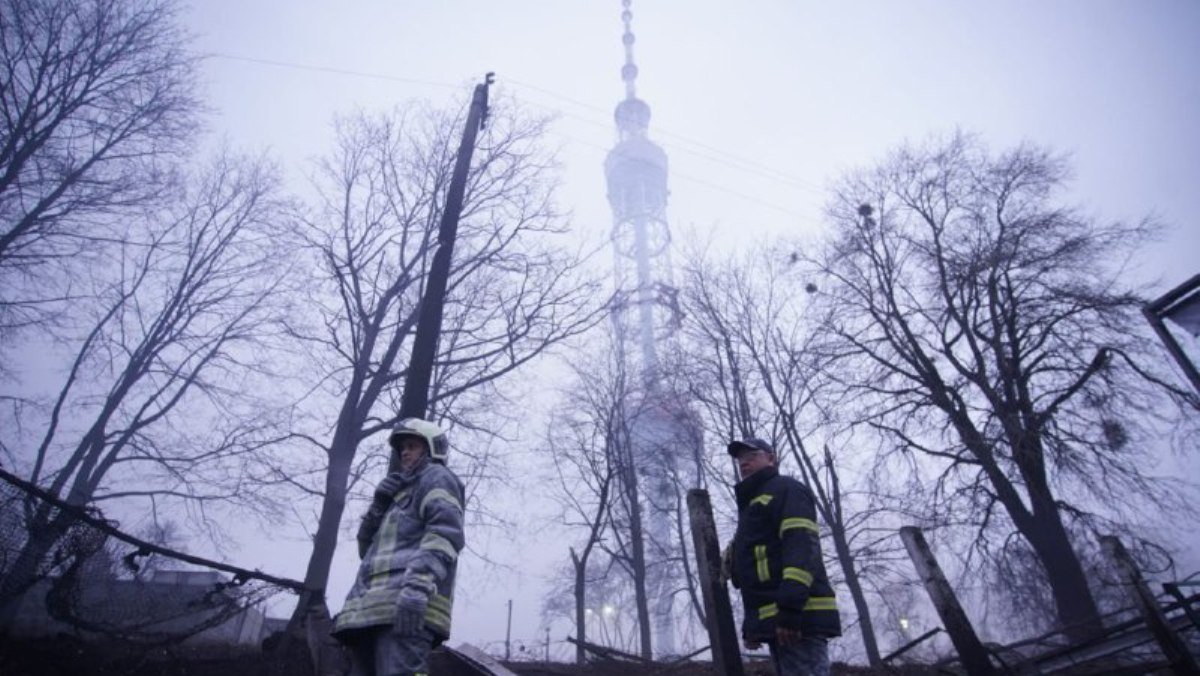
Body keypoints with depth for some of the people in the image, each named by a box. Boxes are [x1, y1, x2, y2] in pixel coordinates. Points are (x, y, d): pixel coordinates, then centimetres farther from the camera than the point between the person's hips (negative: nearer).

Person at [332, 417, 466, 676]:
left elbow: (445, 533, -11)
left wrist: (417, 586, -26)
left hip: (405, 607, -9)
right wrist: (379, 505, 12)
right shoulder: (401, 492, 36)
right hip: (372, 609, 9)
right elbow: (367, 547, 29)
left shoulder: (437, 478, 9)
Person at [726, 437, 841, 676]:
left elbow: (802, 545, -14)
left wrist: (791, 607, -25)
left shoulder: (786, 489, 2)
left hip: (797, 617, -9)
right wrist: (752, 625, 21)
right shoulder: (752, 504, 28)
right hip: (774, 620, 9)